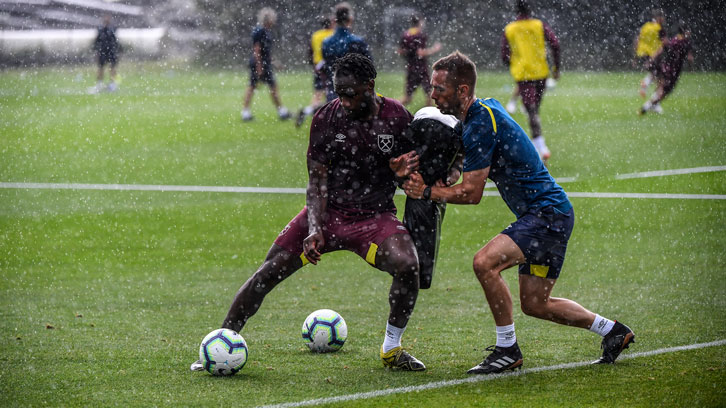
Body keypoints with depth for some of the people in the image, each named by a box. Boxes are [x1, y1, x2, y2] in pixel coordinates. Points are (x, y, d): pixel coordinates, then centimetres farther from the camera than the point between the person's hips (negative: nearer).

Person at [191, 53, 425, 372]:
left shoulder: (397, 118, -7)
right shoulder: (326, 119, -6)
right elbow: (317, 181, -6)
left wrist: (403, 171, -22)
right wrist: (314, 229, -21)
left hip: (375, 216, -1)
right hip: (327, 213, 1)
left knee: (407, 265, -29)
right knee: (269, 272, -13)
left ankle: (391, 349, -6)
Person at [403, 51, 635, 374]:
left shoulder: (480, 124, -19)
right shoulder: (487, 108, 11)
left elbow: (472, 193, -19)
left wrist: (426, 191, -10)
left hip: (547, 213, -10)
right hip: (550, 214, 10)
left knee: (485, 262, -25)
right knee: (535, 304, 14)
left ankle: (507, 349, -14)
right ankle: (613, 331, 28)